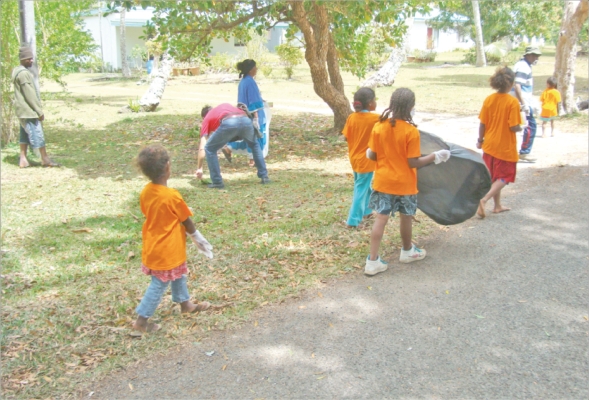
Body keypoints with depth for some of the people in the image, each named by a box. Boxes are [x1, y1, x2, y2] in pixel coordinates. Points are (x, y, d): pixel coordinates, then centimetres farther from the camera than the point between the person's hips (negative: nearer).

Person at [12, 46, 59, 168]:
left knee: (25, 134, 11)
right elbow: (29, 95, -20)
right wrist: (39, 111, -15)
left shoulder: (18, 71, 14)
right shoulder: (23, 73, -17)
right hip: (28, 110, -10)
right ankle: (45, 159, 0)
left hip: (23, 111, 10)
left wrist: (38, 109, 17)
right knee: (36, 133, -5)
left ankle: (23, 160, 14)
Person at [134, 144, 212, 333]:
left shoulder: (146, 192, -6)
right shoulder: (172, 196, -25)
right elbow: (186, 221, -12)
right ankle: (141, 321, 15)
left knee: (178, 274, 26)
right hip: (167, 250, -8)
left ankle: (185, 304, 44)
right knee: (159, 285, 6)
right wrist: (199, 238, 4)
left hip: (153, 245, 8)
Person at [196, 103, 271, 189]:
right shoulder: (225, 105, 44)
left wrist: (199, 168, 34)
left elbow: (202, 148, 27)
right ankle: (264, 176, 32)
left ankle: (217, 182, 17)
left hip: (228, 123, -4)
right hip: (246, 120, 4)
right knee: (254, 145, 34)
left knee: (209, 149, 20)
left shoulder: (207, 118, 32)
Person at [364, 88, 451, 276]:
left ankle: (373, 261, 2)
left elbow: (372, 155, -1)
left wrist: (368, 153, 22)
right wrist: (435, 156, -5)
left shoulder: (378, 127, -6)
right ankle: (407, 251, 39)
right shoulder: (411, 131, -17)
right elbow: (413, 162, -16)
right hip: (404, 184, -3)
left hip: (383, 181, 3)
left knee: (381, 219, 4)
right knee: (406, 218, 17)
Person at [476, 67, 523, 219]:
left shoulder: (489, 100, -3)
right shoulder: (512, 102, -17)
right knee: (504, 177, 8)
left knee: (494, 177, 18)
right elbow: (513, 127, -19)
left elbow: (482, 124, -1)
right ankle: (484, 200, -11)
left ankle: (497, 205, 28)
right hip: (505, 147, -5)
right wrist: (520, 128, 3)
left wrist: (480, 140, 12)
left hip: (489, 145, 5)